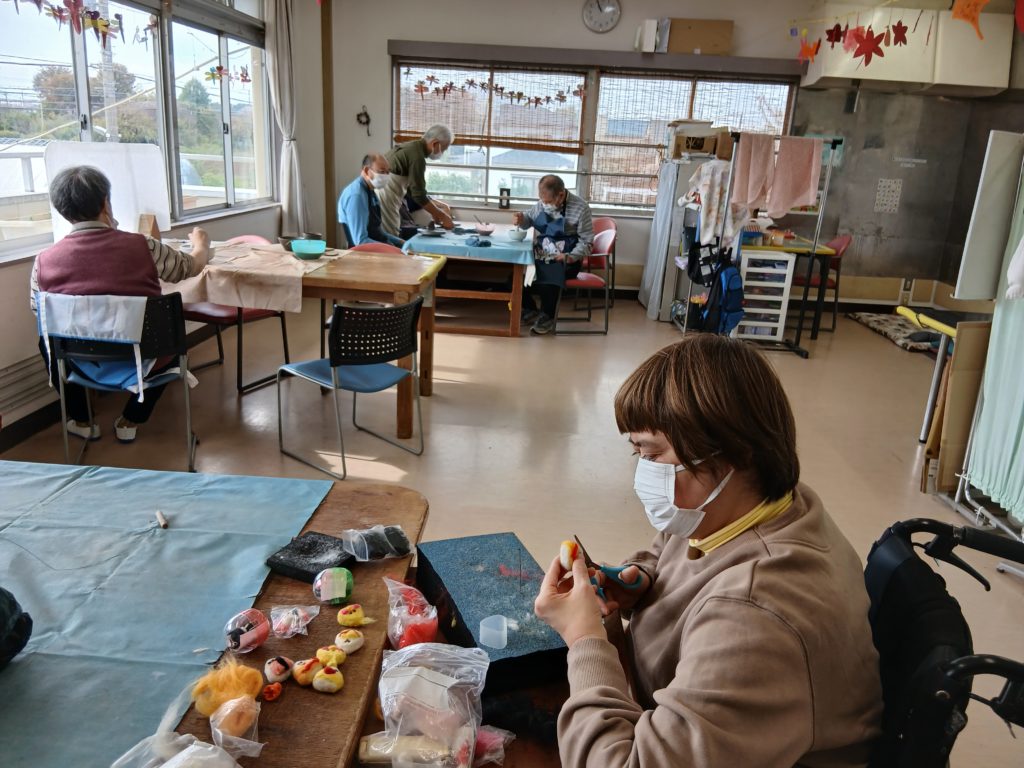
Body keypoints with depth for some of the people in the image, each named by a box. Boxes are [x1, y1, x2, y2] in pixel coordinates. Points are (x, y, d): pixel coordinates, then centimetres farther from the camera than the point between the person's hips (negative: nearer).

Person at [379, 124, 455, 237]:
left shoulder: (410, 147, 16)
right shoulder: (417, 155, -15)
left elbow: (414, 190, 20)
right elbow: (419, 196, -17)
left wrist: (437, 205, 16)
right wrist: (443, 216, -8)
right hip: (385, 202, -10)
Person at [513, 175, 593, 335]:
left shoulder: (580, 208, -13)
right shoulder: (542, 203, 1)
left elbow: (586, 241, -10)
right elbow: (529, 219, 19)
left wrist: (571, 257, -25)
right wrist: (521, 219, -5)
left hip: (565, 260, -5)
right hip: (541, 255, 5)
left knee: (549, 276, -34)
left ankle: (547, 316, -10)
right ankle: (530, 309, 5)